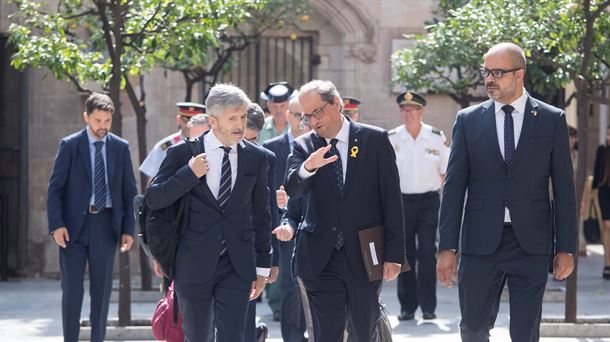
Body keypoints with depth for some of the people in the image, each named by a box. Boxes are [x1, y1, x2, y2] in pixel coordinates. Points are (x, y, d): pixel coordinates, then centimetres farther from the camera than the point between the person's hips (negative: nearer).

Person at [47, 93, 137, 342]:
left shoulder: (121, 148, 7)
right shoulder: (69, 146, 0)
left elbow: (129, 192, 8)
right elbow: (55, 188, -2)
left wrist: (128, 229, 1)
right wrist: (56, 225, -12)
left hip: (106, 226, 2)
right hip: (74, 225, -2)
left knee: (102, 290, 5)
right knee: (72, 288, -2)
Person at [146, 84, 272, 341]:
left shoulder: (256, 158, 5)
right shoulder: (182, 153, -1)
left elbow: (261, 215, 11)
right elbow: (153, 200, -3)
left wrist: (262, 266, 10)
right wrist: (189, 174, -16)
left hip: (237, 266, 0)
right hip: (193, 264, 0)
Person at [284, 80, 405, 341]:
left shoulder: (375, 140, -1)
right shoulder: (303, 146, 5)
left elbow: (392, 199, -2)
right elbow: (292, 189, -11)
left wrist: (394, 254, -6)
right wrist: (307, 168, -34)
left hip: (365, 257, -1)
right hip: (321, 259, 1)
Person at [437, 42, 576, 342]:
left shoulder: (552, 120, 3)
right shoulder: (468, 120, 5)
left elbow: (564, 189, 4)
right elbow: (454, 188, 4)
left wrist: (566, 248, -1)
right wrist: (447, 247, -2)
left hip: (531, 243, -1)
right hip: (481, 242, 1)